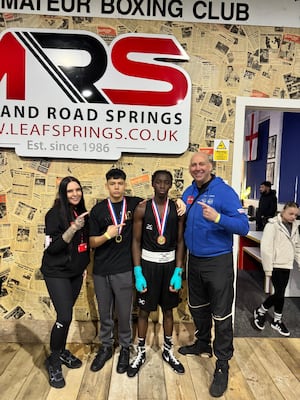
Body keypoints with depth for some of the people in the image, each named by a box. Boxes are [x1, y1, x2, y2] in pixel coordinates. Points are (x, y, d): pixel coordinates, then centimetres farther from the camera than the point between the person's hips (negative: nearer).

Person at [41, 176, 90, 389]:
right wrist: (73, 228, -32)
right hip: (57, 272, -6)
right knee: (65, 316, -9)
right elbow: (52, 247, -21)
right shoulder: (55, 214, -16)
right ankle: (53, 361, 13)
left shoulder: (82, 213, 4)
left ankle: (62, 351, 35)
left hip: (75, 272, 6)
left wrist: (85, 265, 15)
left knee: (67, 314, 15)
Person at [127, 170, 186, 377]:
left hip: (169, 263, 2)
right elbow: (136, 241, -5)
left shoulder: (177, 209, -3)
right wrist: (138, 273, -10)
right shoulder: (142, 208, -7)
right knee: (144, 310, 10)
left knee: (168, 309, 16)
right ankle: (141, 353, 30)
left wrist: (178, 272, -6)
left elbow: (180, 241, 0)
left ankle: (168, 351, 35)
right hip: (148, 263, -1)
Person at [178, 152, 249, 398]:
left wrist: (217, 218, -36)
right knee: (197, 307, 22)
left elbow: (244, 226, -22)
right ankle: (202, 344, 45)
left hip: (218, 262, -6)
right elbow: (182, 223, 18)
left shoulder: (225, 191, -16)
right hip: (194, 260, 7)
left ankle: (223, 364, 22)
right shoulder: (189, 192, 5)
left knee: (221, 314, 4)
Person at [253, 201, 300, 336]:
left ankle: (277, 320, 30)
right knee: (279, 294, -6)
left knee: (279, 294, 13)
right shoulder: (273, 225, -14)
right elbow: (266, 248, -16)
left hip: (287, 265, 6)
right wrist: (268, 268, -16)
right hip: (276, 265, -6)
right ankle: (260, 311, 17)